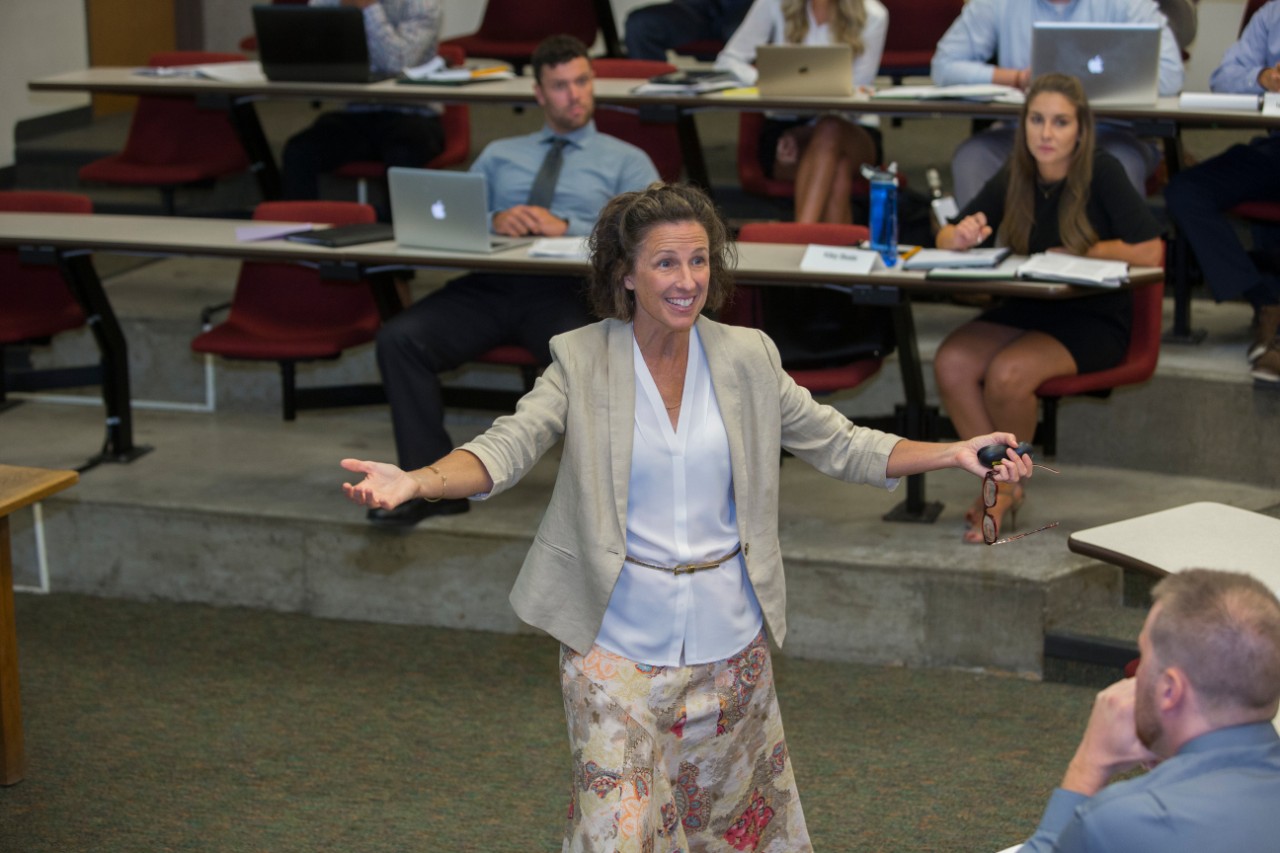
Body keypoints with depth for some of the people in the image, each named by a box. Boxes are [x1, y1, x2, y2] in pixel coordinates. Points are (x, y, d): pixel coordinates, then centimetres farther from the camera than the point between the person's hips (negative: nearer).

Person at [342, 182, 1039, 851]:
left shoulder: (747, 357, 1)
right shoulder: (582, 360, -7)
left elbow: (840, 444, 4)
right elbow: (506, 448, -17)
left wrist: (954, 453, -7)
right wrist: (414, 482, -36)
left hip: (728, 637, 3)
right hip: (618, 640, -3)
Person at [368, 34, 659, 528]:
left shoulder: (626, 162, 19)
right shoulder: (499, 155, 30)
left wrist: (567, 226, -11)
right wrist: (493, 220, -5)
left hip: (566, 290, -3)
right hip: (487, 286, 3)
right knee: (399, 339, -25)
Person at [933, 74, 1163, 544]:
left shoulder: (1101, 173, -12)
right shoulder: (1014, 178, 3)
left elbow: (1151, 252, -16)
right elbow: (946, 238, 6)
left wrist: (1076, 255, -9)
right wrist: (961, 236, -19)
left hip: (1095, 319, -5)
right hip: (1026, 310, 5)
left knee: (1008, 373, -30)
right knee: (951, 361, -22)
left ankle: (1008, 483, -4)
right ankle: (998, 482, -9)